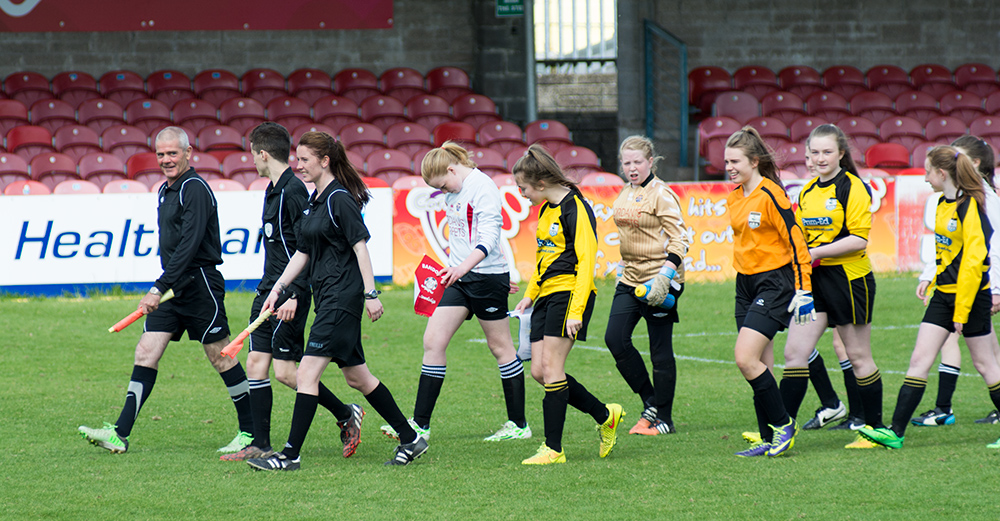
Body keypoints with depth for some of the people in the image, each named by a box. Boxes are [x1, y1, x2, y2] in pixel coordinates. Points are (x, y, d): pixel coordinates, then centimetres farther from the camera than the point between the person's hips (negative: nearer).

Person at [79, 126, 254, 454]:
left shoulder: (195, 190, -15)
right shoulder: (165, 191, 14)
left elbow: (189, 245, -23)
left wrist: (158, 289, -26)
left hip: (199, 285, -9)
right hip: (173, 289, 9)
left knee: (221, 357, -1)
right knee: (146, 353, 0)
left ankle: (251, 432, 11)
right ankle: (119, 435, -5)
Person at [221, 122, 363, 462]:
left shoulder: (293, 192, -15)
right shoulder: (273, 190, 15)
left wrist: (293, 294, -25)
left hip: (290, 293, -10)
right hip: (269, 290, 10)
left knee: (285, 371, -8)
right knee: (256, 363, 4)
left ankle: (346, 416, 7)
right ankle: (260, 445, 5)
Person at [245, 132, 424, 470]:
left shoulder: (340, 198, -12)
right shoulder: (316, 201, 15)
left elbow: (360, 246, -16)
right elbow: (303, 252, 20)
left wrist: (370, 294, -20)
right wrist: (278, 289, 14)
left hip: (342, 299, -10)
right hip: (328, 299, 10)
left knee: (307, 374, -12)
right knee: (357, 376, 13)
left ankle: (291, 454, -12)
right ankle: (410, 439, 20)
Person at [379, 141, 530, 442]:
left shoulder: (483, 189, -16)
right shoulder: (454, 192, 11)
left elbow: (489, 237, -26)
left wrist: (465, 266, -41)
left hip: (487, 277, -8)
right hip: (459, 277, 8)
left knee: (500, 347, 2)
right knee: (433, 342, -2)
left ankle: (519, 425, 14)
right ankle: (421, 424, -1)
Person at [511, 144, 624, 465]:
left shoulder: (575, 208, -13)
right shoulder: (546, 209, 15)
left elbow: (585, 261, -17)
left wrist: (576, 311, -23)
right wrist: (530, 295, 23)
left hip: (569, 293, -9)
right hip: (547, 294, 9)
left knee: (551, 368, -12)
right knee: (539, 371, 2)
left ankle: (553, 449, -8)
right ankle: (605, 416, 16)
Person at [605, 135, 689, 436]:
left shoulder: (661, 194, -12)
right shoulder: (625, 194, 12)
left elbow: (680, 239, -15)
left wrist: (665, 276, -24)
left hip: (659, 280, -8)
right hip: (630, 280, 8)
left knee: (660, 350, -1)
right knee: (615, 338, -5)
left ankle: (664, 419, 8)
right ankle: (650, 403, 9)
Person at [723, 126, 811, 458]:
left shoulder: (770, 194, -15)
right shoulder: (734, 198, 10)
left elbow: (796, 240, -15)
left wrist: (803, 290, -17)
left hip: (774, 283, -8)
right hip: (746, 283, 8)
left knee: (746, 359, -17)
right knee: (759, 366, 6)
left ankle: (783, 425, -3)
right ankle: (770, 440, 10)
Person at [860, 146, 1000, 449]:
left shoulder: (970, 207, -18)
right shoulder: (943, 204, 8)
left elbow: (973, 259, -20)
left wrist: (962, 310, -20)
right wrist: (931, 283, 20)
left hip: (971, 295, -8)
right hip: (943, 293, 8)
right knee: (920, 359, 0)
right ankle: (896, 432, -3)